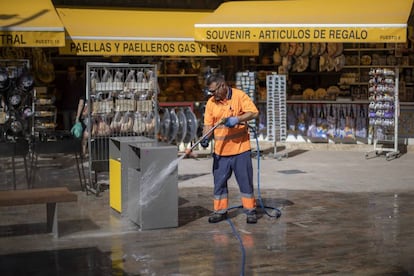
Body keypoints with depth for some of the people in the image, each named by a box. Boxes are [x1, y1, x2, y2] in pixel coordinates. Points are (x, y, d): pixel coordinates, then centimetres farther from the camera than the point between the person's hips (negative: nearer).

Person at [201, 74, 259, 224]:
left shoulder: (239, 96, -6)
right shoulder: (211, 102, 6)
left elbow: (254, 112, -14)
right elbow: (208, 124, 6)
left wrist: (237, 119, -27)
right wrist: (206, 138, -13)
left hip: (240, 148, -4)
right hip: (220, 150, 4)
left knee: (245, 181, 2)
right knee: (219, 182, 8)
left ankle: (250, 210, 13)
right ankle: (220, 210, 19)